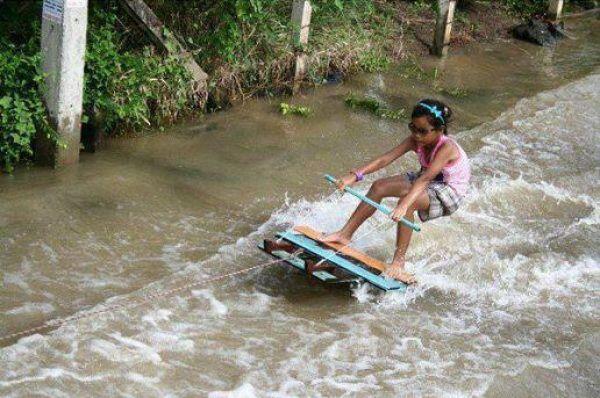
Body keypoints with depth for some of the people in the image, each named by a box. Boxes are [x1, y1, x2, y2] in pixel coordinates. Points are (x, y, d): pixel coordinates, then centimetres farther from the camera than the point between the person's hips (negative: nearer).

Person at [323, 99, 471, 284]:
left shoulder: (447, 147, -32)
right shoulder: (416, 140, -11)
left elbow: (425, 179, -44)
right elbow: (386, 159, -19)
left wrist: (404, 205, -56)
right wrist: (356, 175, -30)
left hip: (448, 193, -8)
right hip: (427, 182, 8)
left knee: (407, 200, -34)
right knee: (379, 186, -7)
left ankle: (398, 262, -28)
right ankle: (345, 234, 1)